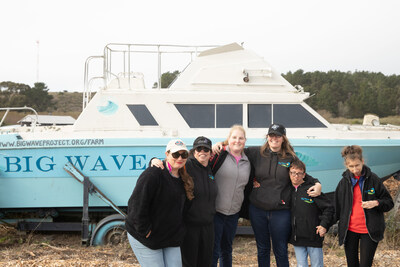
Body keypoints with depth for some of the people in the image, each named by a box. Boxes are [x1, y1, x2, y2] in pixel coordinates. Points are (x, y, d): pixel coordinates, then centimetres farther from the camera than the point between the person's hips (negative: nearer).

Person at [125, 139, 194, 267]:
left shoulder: (183, 179, 8)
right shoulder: (153, 174, -19)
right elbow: (137, 204, -23)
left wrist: (179, 231, 12)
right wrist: (145, 231, -20)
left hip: (170, 237, 7)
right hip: (144, 238, -7)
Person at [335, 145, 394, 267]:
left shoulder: (373, 179, -6)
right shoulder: (344, 182, 2)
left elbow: (389, 202, -1)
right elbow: (337, 208, 12)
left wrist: (376, 203, -19)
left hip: (369, 231, -3)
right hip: (349, 230, 3)